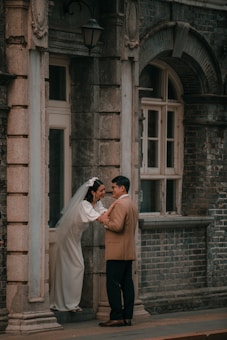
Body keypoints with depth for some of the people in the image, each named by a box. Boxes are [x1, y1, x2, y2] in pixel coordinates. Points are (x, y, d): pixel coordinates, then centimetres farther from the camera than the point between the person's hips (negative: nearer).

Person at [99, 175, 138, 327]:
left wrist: (106, 221, -7)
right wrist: (109, 219, 17)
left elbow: (117, 226, -24)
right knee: (127, 283, 8)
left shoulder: (120, 204, -14)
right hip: (129, 251, 10)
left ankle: (116, 317, -9)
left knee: (113, 283, -7)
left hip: (117, 251, -10)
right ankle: (127, 316, 8)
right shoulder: (132, 204, 18)